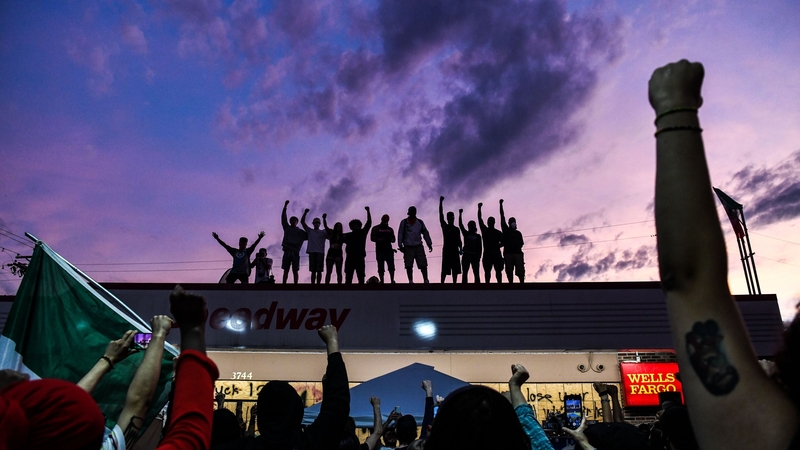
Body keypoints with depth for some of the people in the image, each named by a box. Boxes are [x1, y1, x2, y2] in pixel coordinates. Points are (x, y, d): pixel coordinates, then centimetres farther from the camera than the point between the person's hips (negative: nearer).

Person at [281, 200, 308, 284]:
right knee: (285, 270, -1)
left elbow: (309, 236, 12)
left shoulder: (300, 231, 15)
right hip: (287, 251, 1)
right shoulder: (287, 228, 17)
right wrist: (285, 206, 3)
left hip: (295, 252, -1)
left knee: (295, 271, -3)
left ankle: (295, 284, -6)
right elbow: (283, 218, 10)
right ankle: (284, 284, -4)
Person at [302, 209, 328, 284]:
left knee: (319, 270, -5)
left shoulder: (323, 232, 15)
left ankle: (318, 283, -7)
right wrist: (305, 212, -2)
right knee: (313, 270, 1)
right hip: (312, 252, 1)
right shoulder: (310, 231, 16)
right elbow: (302, 221, 10)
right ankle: (312, 284, 0)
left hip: (320, 252, -1)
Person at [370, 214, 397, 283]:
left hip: (388, 249, 2)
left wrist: (390, 239, -7)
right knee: (380, 267, -4)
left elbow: (393, 240, 17)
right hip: (379, 250, -2)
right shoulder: (376, 228, 10)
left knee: (391, 266, -10)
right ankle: (382, 281, -1)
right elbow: (372, 238, 1)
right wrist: (379, 240, -16)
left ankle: (392, 281, -12)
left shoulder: (390, 229, 20)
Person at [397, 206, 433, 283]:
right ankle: (410, 281, 7)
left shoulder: (420, 222, 10)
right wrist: (400, 245, -5)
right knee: (409, 265, -1)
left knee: (423, 265, -1)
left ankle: (426, 280, 5)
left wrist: (429, 244, 9)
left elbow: (425, 233, 14)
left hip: (418, 247, 2)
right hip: (408, 247, -2)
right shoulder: (404, 222, 3)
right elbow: (400, 234, 2)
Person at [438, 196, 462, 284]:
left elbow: (459, 240, 13)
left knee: (455, 270, 1)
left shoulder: (456, 229, 15)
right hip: (446, 250, -3)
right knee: (444, 269, -8)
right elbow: (441, 215, -2)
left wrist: (460, 249, -5)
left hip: (455, 250, 3)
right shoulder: (444, 226, 7)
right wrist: (441, 202, -9)